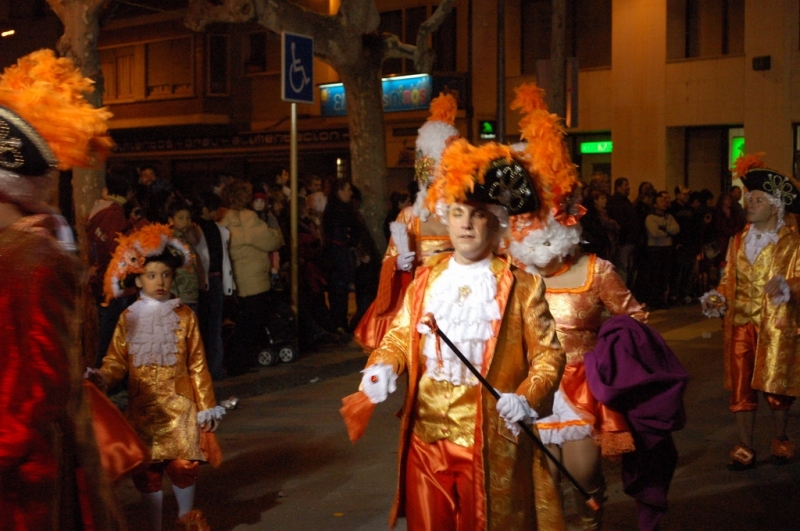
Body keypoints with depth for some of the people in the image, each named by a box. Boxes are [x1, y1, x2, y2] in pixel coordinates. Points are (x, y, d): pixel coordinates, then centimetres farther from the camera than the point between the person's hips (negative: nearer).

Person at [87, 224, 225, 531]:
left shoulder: (184, 316, 0)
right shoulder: (129, 319, 2)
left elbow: (197, 365, 0)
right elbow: (117, 362, -2)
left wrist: (206, 405, -1)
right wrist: (101, 378, -24)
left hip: (179, 406, -1)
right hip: (142, 409, 2)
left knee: (183, 465, -1)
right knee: (147, 469, 7)